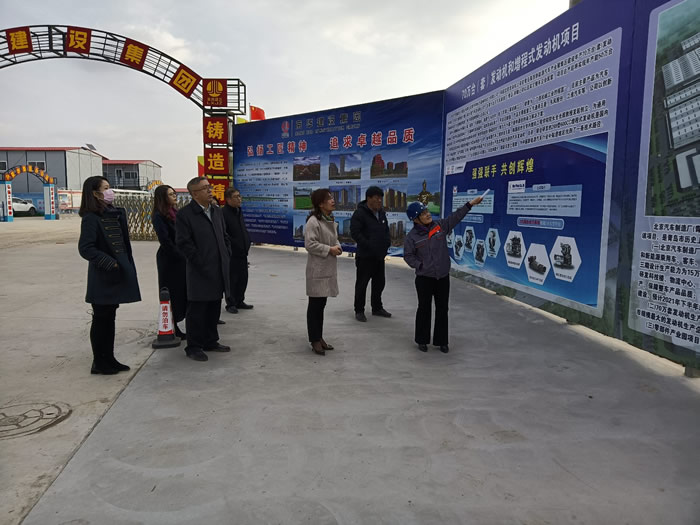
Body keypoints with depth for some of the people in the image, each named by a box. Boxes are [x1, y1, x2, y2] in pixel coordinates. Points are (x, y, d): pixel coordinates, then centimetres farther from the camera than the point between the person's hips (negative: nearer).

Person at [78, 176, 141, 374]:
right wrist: (108, 262, -24)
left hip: (118, 274, 7)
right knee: (101, 318, 2)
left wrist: (128, 267, 9)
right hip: (102, 276, -7)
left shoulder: (116, 214, 11)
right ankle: (99, 363, 14)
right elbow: (85, 248, -19)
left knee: (110, 317, 14)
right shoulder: (91, 218, -12)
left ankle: (109, 359, 24)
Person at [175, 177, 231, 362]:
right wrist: (201, 263, -14)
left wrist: (226, 256, 8)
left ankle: (210, 341, 29)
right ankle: (194, 347, 14)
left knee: (214, 308, 15)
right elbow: (183, 243, -13)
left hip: (219, 270, 7)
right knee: (197, 310, 2)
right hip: (200, 273, -7)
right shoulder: (184, 214, -10)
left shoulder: (217, 211, 12)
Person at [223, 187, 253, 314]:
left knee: (243, 278, 14)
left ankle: (239, 301, 27)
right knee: (231, 279, 1)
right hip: (231, 253, -8)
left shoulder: (239, 211, 14)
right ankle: (230, 304, 13)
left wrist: (247, 242, 11)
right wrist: (235, 244, -16)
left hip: (242, 252, 8)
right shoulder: (223, 213, -15)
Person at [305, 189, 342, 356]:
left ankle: (319, 337, 28)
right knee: (315, 305, 2)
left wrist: (338, 247, 1)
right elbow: (310, 244, -21)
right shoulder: (313, 221, -16)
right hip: (317, 270, -9)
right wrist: (329, 249, -18)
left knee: (321, 305, 17)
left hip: (329, 269, 9)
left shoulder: (331, 220, 12)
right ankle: (314, 340, 12)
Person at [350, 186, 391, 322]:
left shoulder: (381, 212, 12)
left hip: (380, 256, 8)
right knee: (362, 284, 1)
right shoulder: (360, 213, -13)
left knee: (379, 283, 16)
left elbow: (386, 230, 22)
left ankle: (377, 308, 31)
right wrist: (369, 246, -22)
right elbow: (355, 233, -19)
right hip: (365, 256, -8)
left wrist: (387, 242, 4)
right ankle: (359, 311, 12)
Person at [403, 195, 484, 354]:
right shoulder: (412, 236, -8)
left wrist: (471, 203, -7)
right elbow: (408, 256, -1)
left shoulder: (440, 226, -1)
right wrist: (420, 266, -12)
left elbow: (456, 217, -1)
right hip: (424, 278, -3)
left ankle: (441, 341, 23)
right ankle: (422, 340, 23)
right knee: (424, 309, 7)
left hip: (443, 276, 3)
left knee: (442, 309, 10)